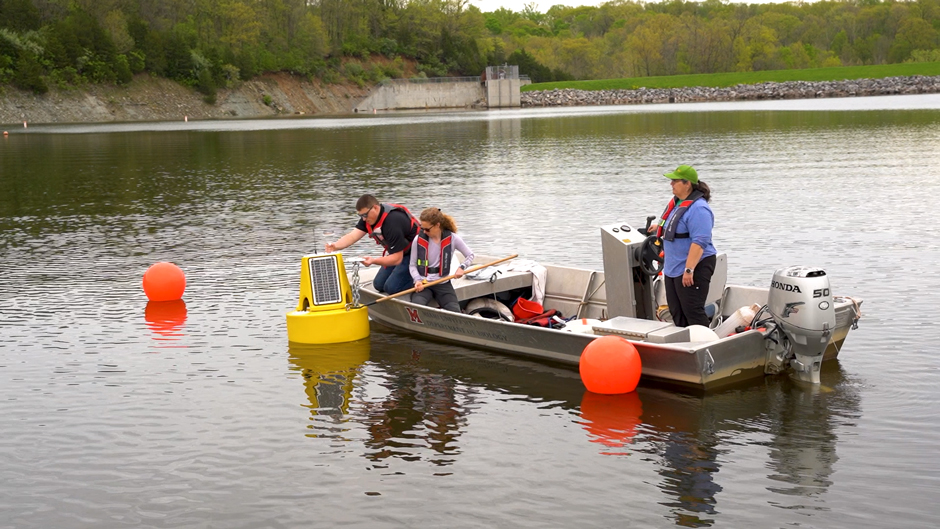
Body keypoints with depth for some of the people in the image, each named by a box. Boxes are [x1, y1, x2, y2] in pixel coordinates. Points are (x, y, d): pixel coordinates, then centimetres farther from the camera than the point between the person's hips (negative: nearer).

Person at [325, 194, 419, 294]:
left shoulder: (393, 222, -33)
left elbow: (397, 259, -29)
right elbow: (352, 236, -17)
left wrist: (373, 261, -41)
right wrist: (335, 246, -35)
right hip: (396, 252, 9)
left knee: (391, 288, -17)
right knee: (379, 285, 8)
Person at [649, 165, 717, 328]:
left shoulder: (698, 208, -20)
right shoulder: (676, 202, 10)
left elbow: (699, 242, -27)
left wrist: (689, 269, -30)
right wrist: (661, 226, 43)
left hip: (694, 267, -10)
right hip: (673, 268, 10)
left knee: (693, 311, -8)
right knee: (676, 312, 14)